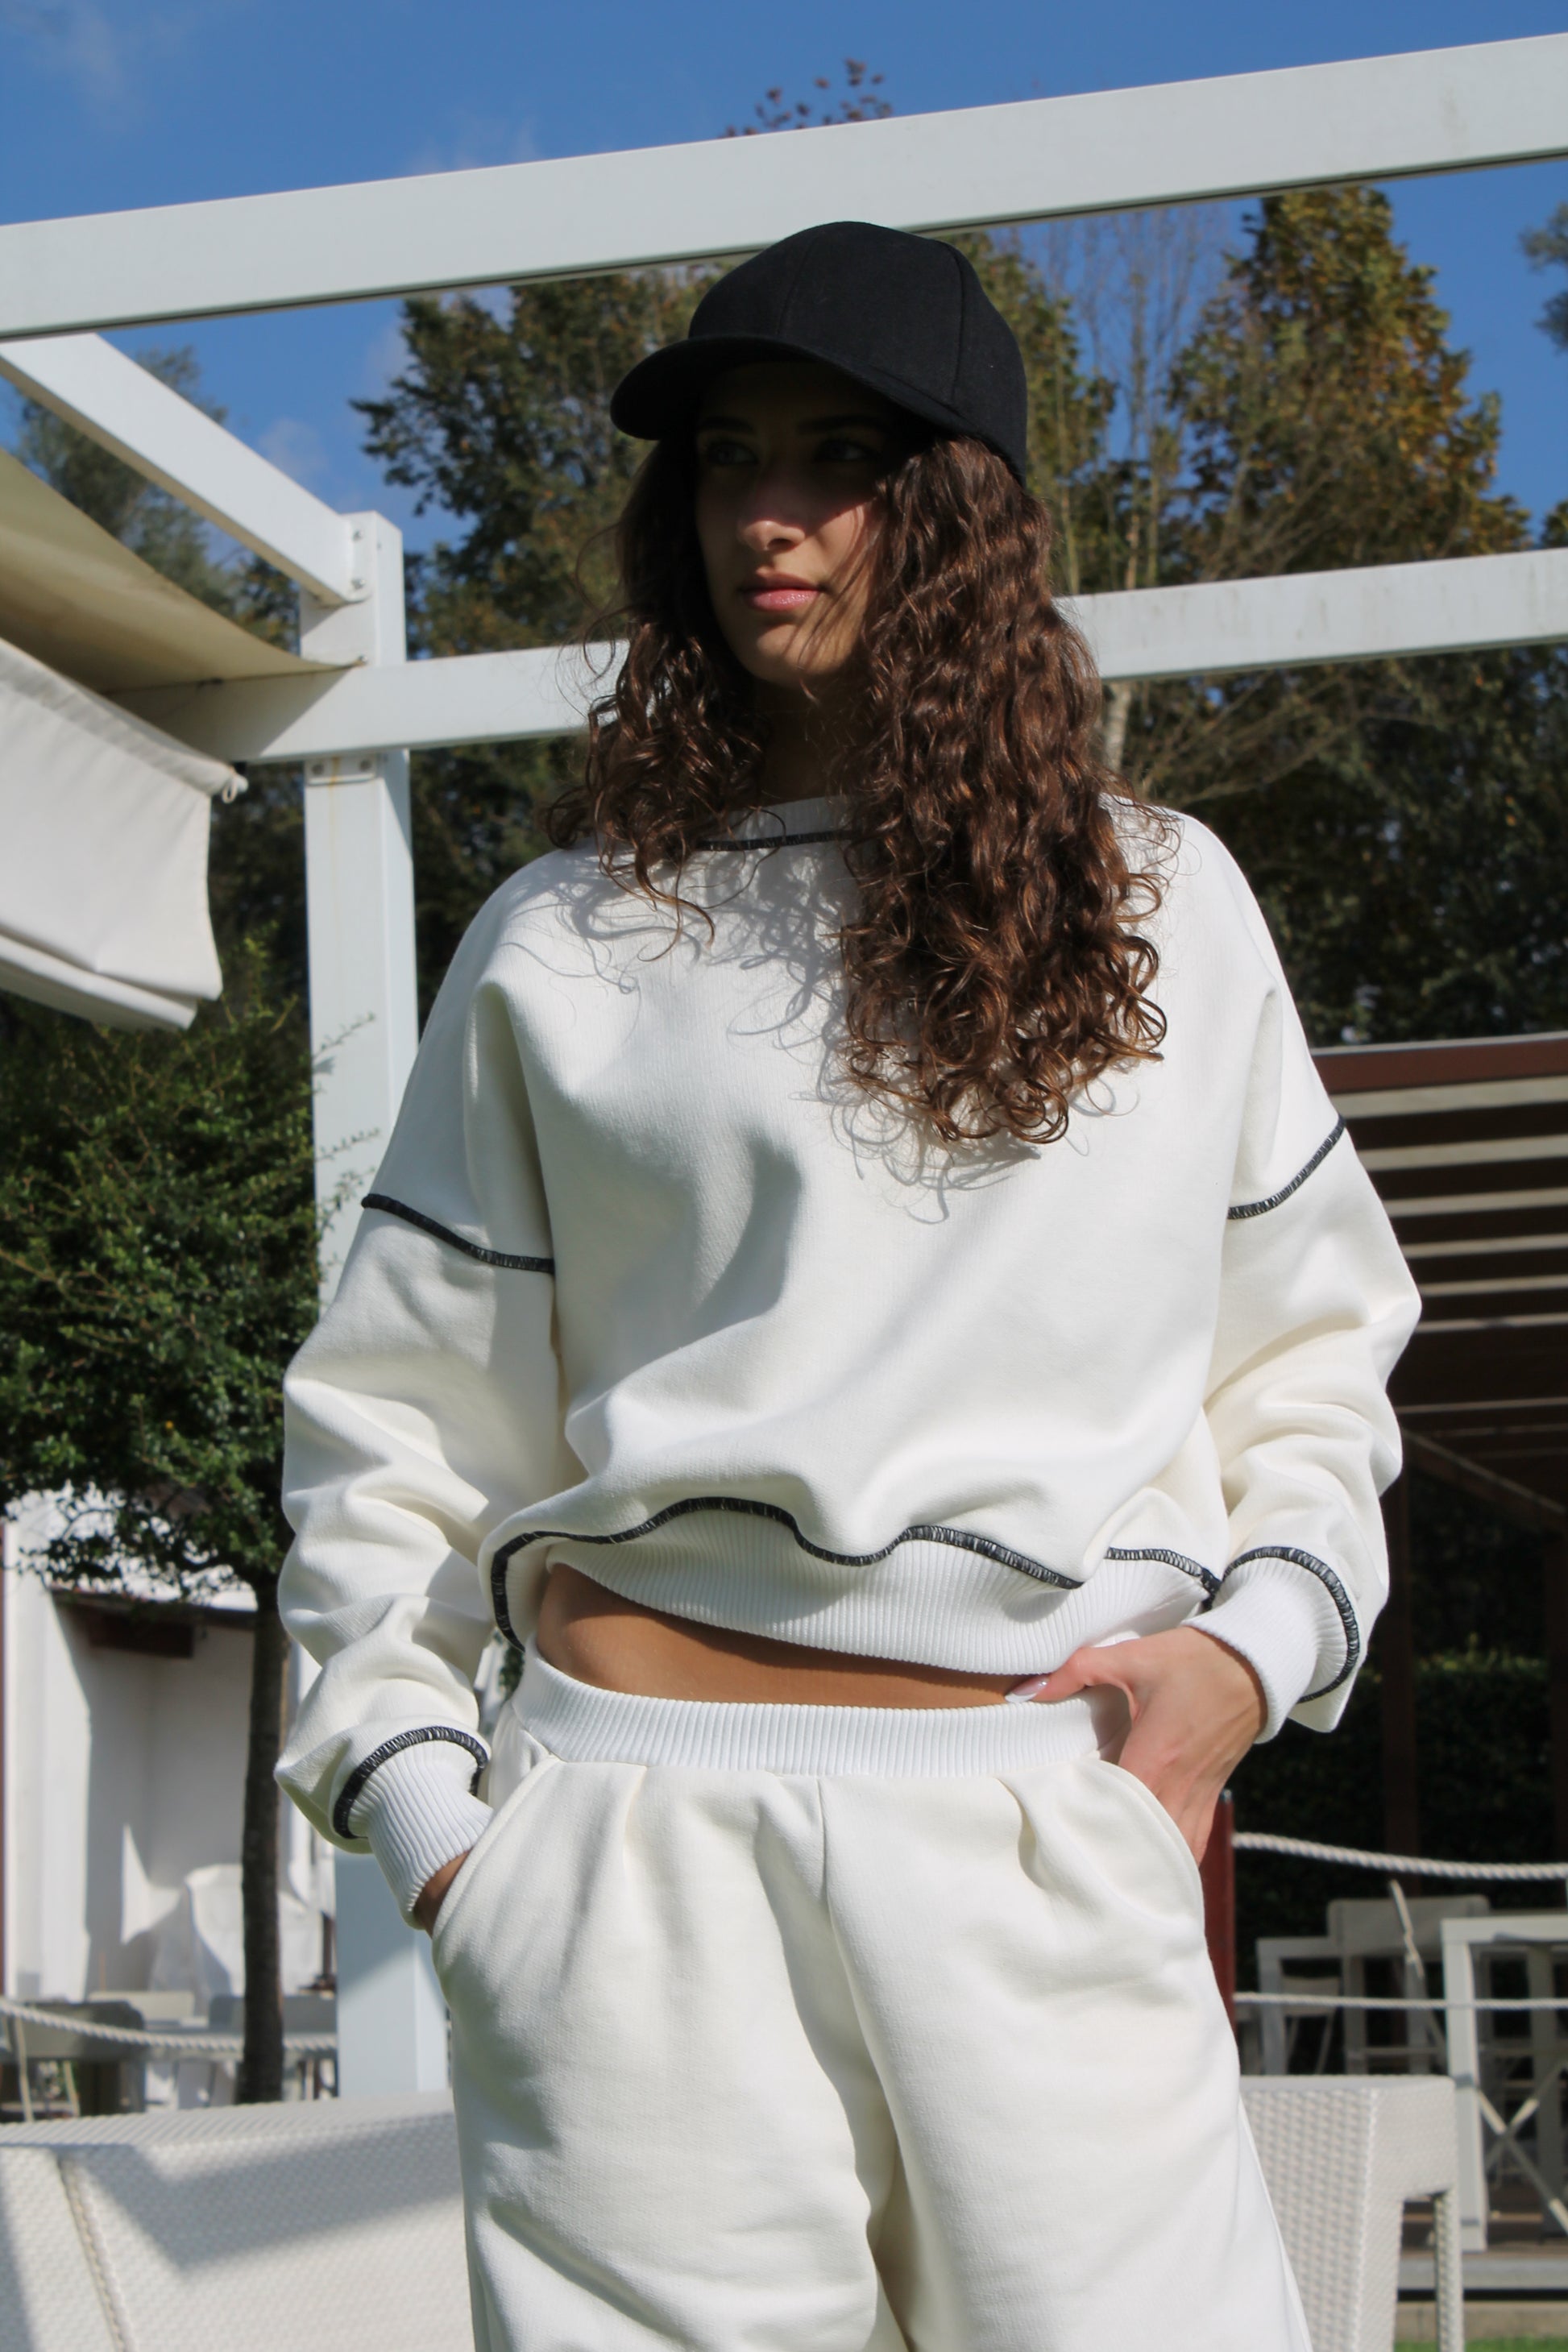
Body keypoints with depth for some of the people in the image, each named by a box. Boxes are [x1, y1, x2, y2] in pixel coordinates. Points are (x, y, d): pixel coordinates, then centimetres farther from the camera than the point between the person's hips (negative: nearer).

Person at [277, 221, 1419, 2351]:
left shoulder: (1164, 901, 15)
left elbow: (1310, 1336, 18)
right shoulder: (562, 947, 11)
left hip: (1055, 1825, 1)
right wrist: (416, 1796, 2)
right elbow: (397, 1417, 12)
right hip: (650, 1822, 0)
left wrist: (1259, 1637, 1)